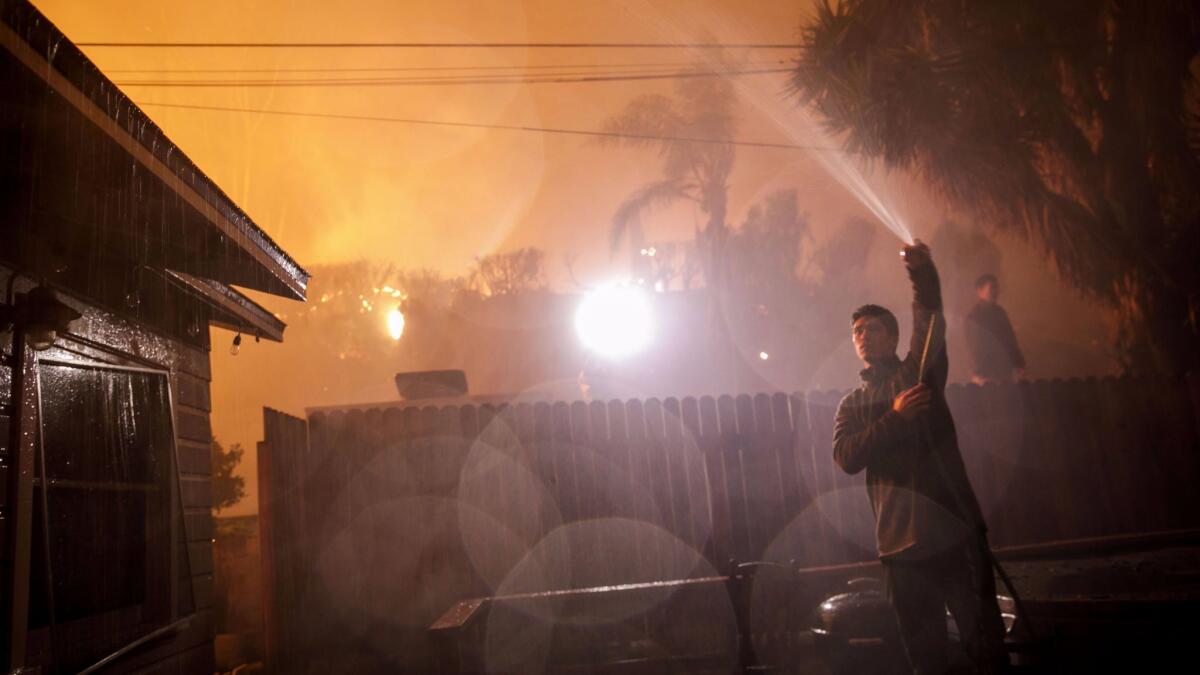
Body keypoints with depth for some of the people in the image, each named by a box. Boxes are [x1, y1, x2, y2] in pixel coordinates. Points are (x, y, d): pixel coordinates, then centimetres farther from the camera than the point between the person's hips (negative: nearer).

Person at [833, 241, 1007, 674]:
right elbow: (846, 458, -3)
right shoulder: (851, 405, 15)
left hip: (954, 529, -2)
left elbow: (931, 325, -8)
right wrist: (895, 416, -14)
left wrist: (923, 273, -25)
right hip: (900, 542, 2)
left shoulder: (919, 373, 11)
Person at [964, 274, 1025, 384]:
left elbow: (1010, 340, 18)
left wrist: (1019, 364, 14)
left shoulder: (1000, 312, 13)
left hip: (1005, 372, 7)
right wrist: (979, 374, -19)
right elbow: (974, 347, -14)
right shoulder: (973, 316, -8)